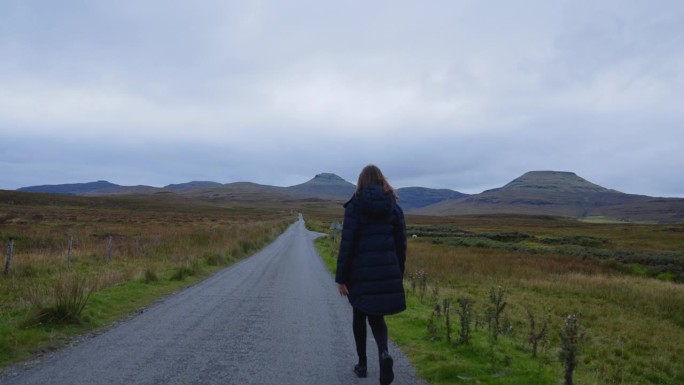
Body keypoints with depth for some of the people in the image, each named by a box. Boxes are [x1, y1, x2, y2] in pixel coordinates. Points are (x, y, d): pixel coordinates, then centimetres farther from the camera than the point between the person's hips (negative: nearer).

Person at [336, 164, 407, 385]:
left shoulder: (354, 206, -7)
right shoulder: (394, 208, 3)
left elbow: (346, 244, -11)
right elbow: (401, 245, 5)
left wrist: (341, 278, -5)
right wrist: (398, 277, 15)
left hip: (361, 272, -2)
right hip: (387, 272, 3)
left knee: (360, 316, 18)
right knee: (376, 317, 14)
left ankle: (362, 364, 27)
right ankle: (384, 353, -14)